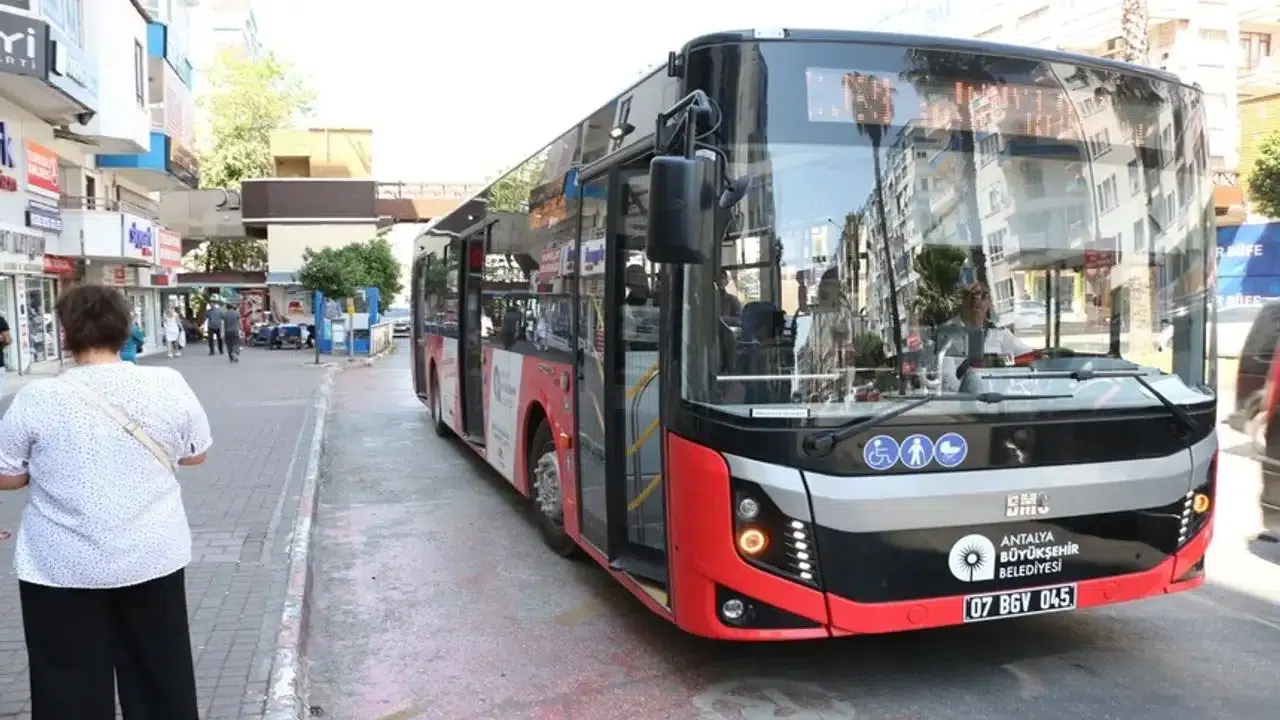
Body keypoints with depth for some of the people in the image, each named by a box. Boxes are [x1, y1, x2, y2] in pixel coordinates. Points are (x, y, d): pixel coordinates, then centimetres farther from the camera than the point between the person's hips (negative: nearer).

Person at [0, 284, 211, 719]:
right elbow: (197, 455, 6)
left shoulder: (37, 398, -12)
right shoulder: (168, 385, -7)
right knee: (162, 681, 16)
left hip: (62, 569, -2)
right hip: (153, 558, 2)